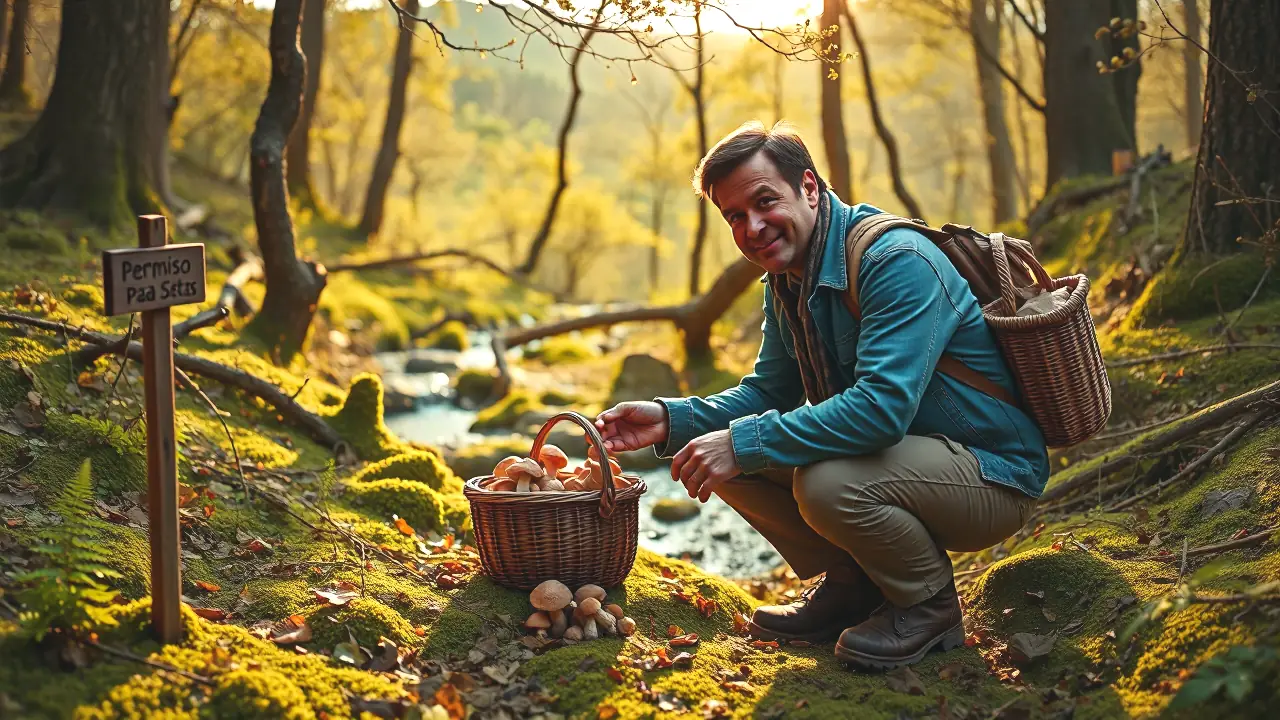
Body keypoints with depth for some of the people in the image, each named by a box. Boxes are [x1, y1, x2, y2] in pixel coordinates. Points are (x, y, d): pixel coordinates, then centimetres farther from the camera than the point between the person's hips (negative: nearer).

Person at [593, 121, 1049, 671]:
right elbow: (769, 392, 9)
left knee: (828, 482, -35)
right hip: (897, 454, 8)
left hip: (990, 475, -8)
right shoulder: (785, 279, 3)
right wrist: (672, 420, -8)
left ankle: (930, 608, -7)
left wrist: (745, 442, -33)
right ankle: (852, 585, 11)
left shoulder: (898, 261, -25)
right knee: (727, 457, -2)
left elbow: (883, 406, -36)